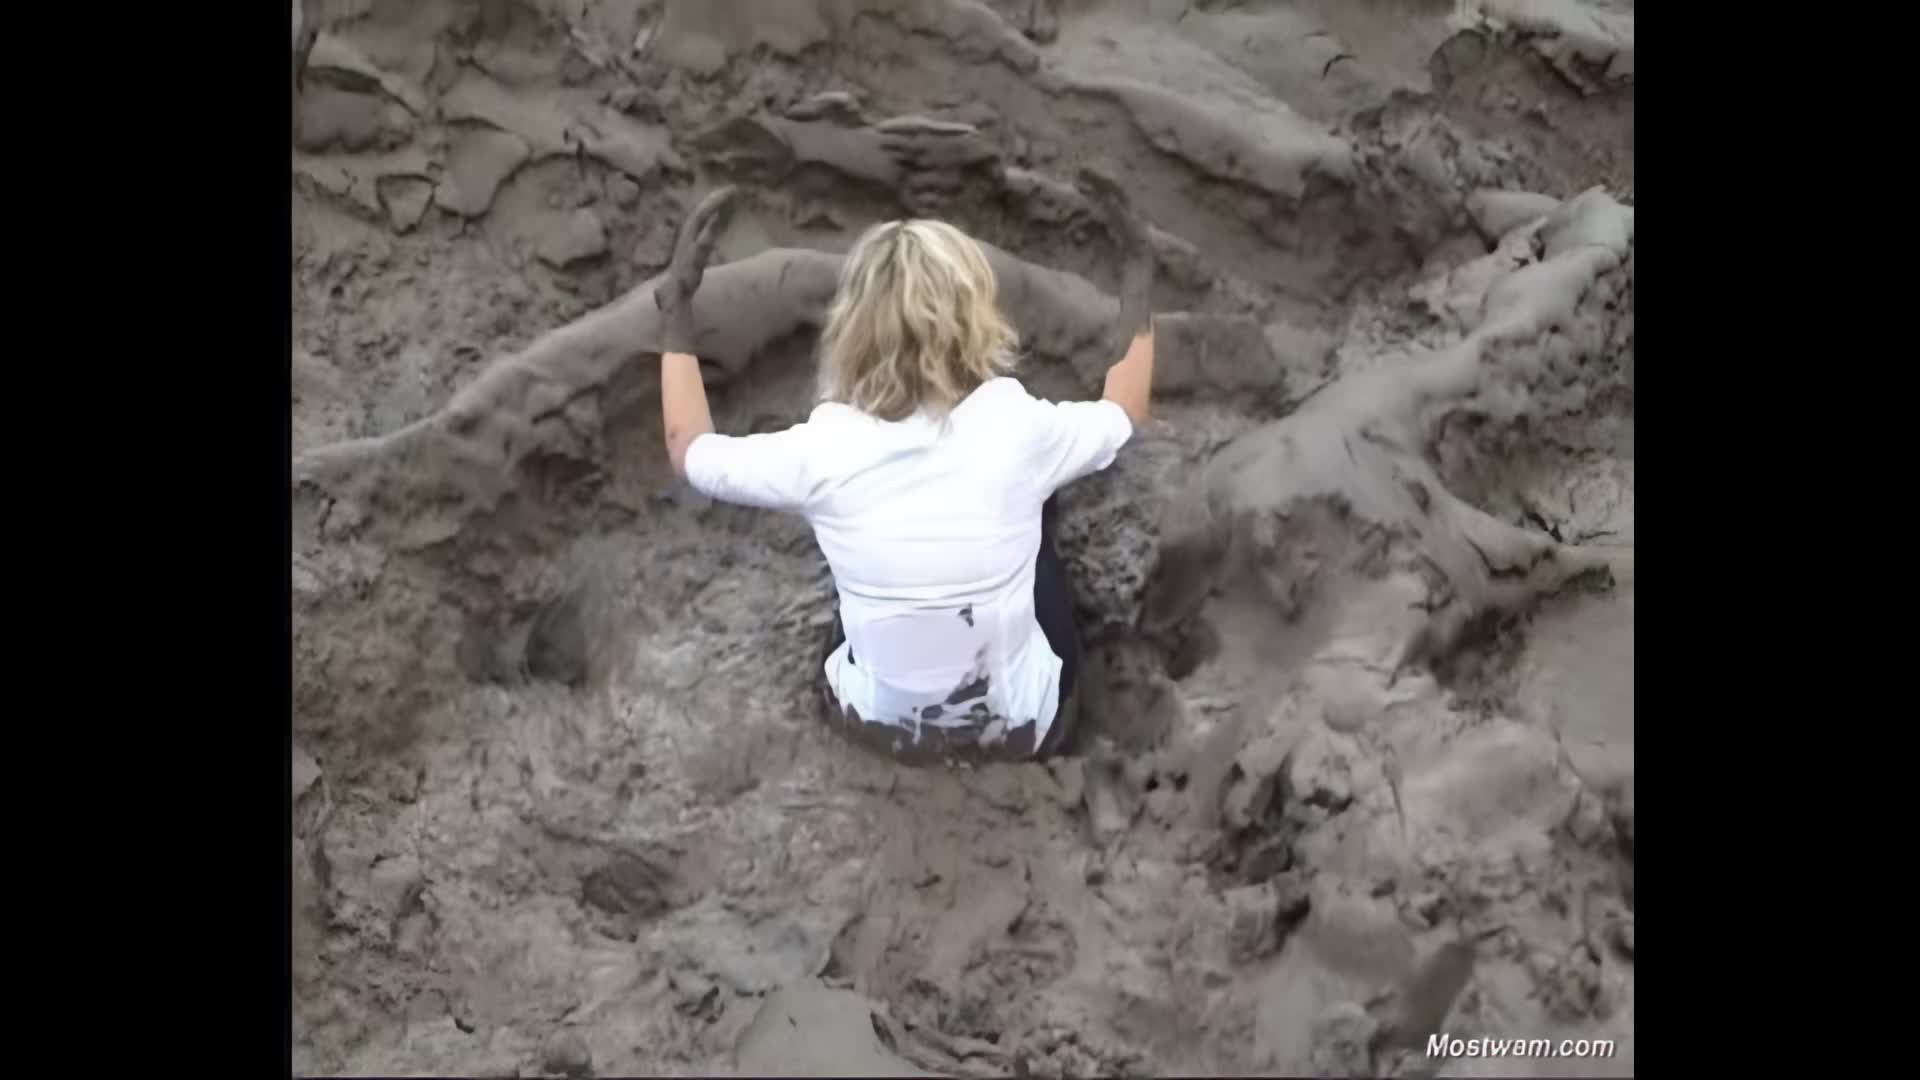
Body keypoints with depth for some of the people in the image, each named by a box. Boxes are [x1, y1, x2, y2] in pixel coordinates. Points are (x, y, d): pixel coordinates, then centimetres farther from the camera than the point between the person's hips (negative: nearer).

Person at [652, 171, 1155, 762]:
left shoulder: (824, 449, -21)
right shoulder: (1018, 428, -22)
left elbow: (690, 449, 0)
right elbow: (1125, 410, 3)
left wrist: (676, 306, 7)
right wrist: (1138, 273, 12)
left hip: (878, 727, 1)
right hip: (1023, 728, 0)